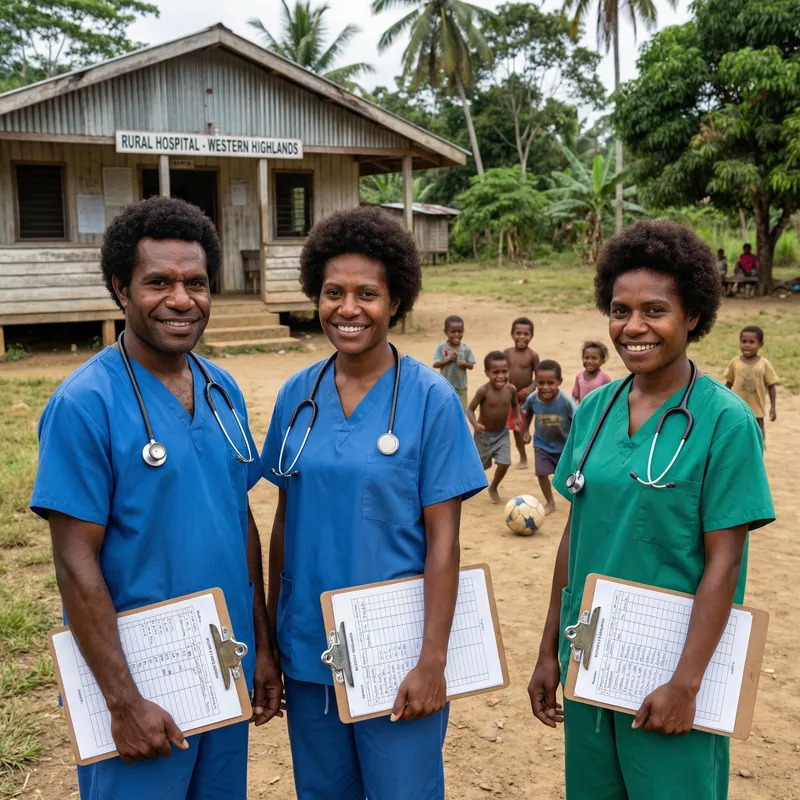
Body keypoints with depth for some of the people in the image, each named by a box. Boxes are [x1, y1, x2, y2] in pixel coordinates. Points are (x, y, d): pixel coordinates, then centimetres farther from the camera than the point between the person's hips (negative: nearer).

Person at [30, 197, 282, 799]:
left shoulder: (223, 389, 3)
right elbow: (76, 563, -16)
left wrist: (263, 646, 8)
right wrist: (123, 700, -16)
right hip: (142, 682, -6)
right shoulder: (85, 403, -15)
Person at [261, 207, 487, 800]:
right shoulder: (297, 394, 0)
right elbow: (285, 516, 7)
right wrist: (271, 629, 7)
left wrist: (433, 661, -13)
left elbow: (442, 538, -11)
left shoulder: (431, 398, -11)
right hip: (307, 646, 4)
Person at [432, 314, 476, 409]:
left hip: (461, 387, 1)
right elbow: (435, 365, -14)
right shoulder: (441, 347, -10)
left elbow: (471, 365, -2)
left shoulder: (465, 347, -5)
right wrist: (448, 360, -26)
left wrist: (464, 364, -23)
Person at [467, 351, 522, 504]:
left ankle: (493, 488, 25)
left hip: (502, 433, 3)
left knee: (504, 463, -4)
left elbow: (515, 404, 9)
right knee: (478, 464, 12)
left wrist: (517, 417, -10)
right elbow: (470, 409, -19)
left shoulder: (511, 389, -13)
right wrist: (475, 424, -36)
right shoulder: (484, 391, -26)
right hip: (484, 434, -3)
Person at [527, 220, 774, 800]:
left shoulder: (725, 420, -12)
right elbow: (576, 533, 6)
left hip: (669, 666, -4)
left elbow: (724, 561, -13)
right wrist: (549, 652, 8)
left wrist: (687, 682, -16)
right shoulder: (595, 410, 1)